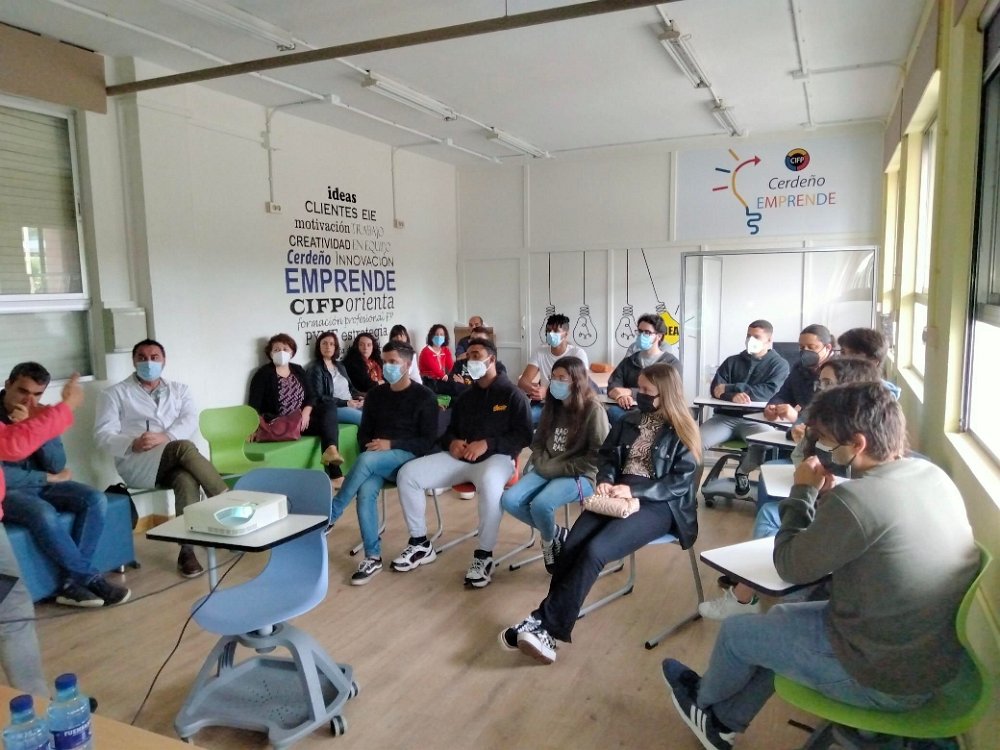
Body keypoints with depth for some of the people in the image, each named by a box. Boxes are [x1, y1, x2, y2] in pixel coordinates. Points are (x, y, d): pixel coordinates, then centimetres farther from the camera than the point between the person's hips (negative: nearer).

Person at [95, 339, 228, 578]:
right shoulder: (115, 394, 12)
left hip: (174, 462, 2)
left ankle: (187, 550, -32)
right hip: (136, 464, -2)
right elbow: (103, 436, 0)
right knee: (184, 448, -32)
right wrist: (133, 444, -20)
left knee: (188, 481, -34)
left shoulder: (179, 390, 19)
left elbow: (190, 422, 2)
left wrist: (164, 437, -18)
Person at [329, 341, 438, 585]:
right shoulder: (376, 394, 12)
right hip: (376, 460, 4)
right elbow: (364, 432, 17)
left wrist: (392, 445, -18)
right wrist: (369, 446, -7)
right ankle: (373, 557, -22)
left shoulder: (424, 396, -1)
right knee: (365, 490, -29)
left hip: (409, 457, -4)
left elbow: (427, 442, -7)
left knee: (366, 460, -34)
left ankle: (330, 515, -19)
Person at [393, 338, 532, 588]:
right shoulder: (464, 397, 21)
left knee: (490, 483, -43)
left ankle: (484, 556, -26)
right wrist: (452, 442, -1)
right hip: (460, 457, 6)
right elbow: (450, 430, 24)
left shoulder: (511, 394, 2)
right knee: (407, 473, -12)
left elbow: (524, 435, -6)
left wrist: (487, 444, -18)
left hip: (496, 457, -6)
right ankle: (420, 544, 0)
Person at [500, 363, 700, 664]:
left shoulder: (682, 432, -2)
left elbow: (680, 482, -9)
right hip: (618, 497, 6)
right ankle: (547, 623, -21)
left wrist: (634, 490, -18)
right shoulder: (629, 421, 15)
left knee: (595, 550, -28)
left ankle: (545, 625, -23)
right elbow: (606, 455, 21)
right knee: (572, 546, -22)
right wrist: (606, 479, -2)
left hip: (657, 505, -5)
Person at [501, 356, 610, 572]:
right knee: (509, 500, -16)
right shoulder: (552, 407, 10)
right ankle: (557, 533, 4)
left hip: (580, 475, -6)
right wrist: (542, 464, -3)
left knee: (540, 504, -31)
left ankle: (550, 539, 4)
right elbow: (537, 442, 18)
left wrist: (560, 468, -15)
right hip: (547, 471, 7)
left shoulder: (593, 410, -10)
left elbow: (597, 457, -12)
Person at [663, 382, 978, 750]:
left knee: (735, 631, 11)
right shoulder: (932, 475, -3)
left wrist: (803, 493, -5)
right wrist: (826, 494, -1)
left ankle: (707, 700, 44)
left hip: (887, 679, -8)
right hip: (935, 657, 8)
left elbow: (790, 566, -14)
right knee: (782, 618, 25)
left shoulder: (857, 498, -31)